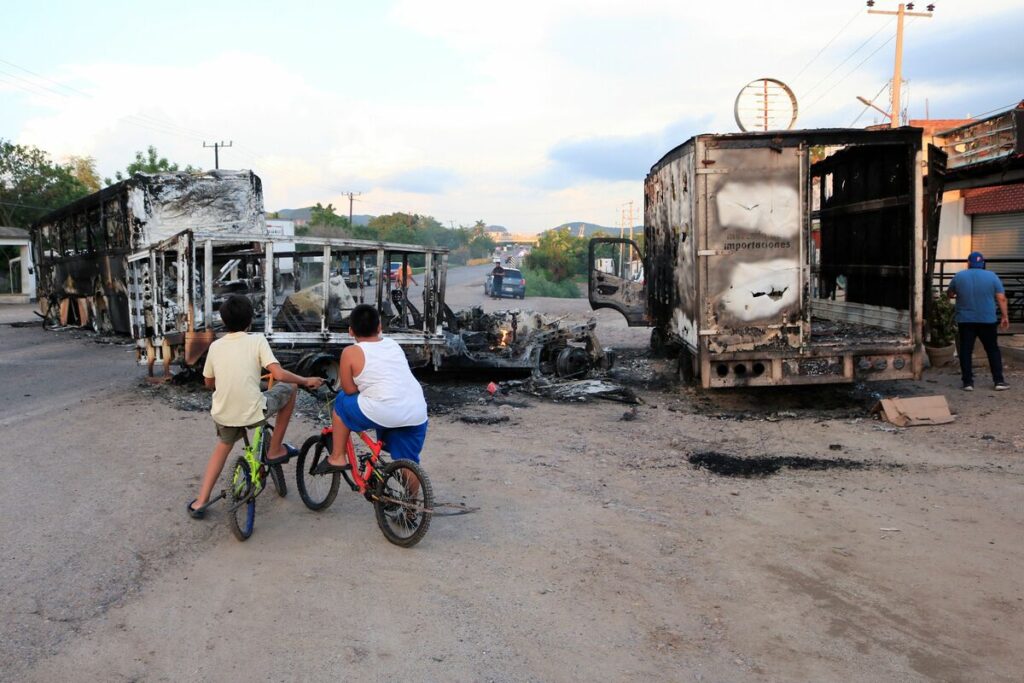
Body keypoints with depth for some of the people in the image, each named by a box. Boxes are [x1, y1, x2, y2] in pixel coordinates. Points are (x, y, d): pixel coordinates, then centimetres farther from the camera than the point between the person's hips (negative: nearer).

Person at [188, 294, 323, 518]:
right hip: (253, 413, -5)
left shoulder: (215, 346, 6)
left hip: (222, 415, 5)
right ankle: (275, 451, 23)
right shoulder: (257, 340, -7)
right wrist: (306, 381, -2)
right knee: (288, 388, 20)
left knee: (224, 445, 35)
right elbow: (279, 375, -17)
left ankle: (200, 501, 28)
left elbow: (209, 383, 18)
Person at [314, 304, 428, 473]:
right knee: (409, 463, 20)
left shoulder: (351, 352, 2)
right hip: (417, 415, 5)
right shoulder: (393, 344, 19)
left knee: (342, 402, 21)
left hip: (383, 413, -5)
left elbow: (349, 390, 4)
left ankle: (337, 458, 25)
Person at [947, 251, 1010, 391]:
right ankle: (999, 381, 9)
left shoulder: (958, 276, 2)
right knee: (993, 350, 10)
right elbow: (1001, 298, -3)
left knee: (966, 351, 4)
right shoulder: (992, 276, 1)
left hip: (965, 320, 0)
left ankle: (968, 382, 2)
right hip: (987, 320, 0)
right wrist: (1005, 317, 3)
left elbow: (949, 294, 14)